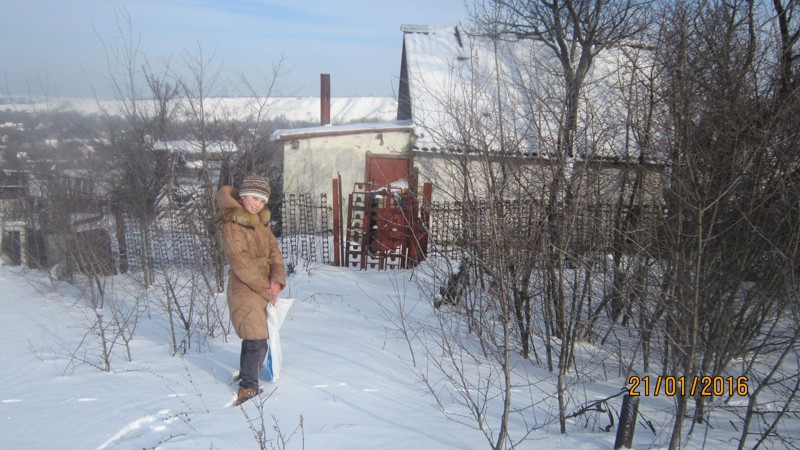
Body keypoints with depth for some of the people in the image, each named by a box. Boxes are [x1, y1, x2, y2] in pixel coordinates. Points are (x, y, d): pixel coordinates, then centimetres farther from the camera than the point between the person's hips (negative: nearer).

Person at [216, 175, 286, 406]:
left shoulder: (260, 221, 10)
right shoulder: (232, 225, -16)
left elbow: (274, 250, 5)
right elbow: (240, 264, -20)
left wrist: (277, 278, -12)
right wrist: (266, 290, -16)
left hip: (264, 290, 8)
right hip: (244, 291, -8)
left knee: (253, 337, 20)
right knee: (258, 341, -10)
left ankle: (246, 376, 36)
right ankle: (249, 386, 3)